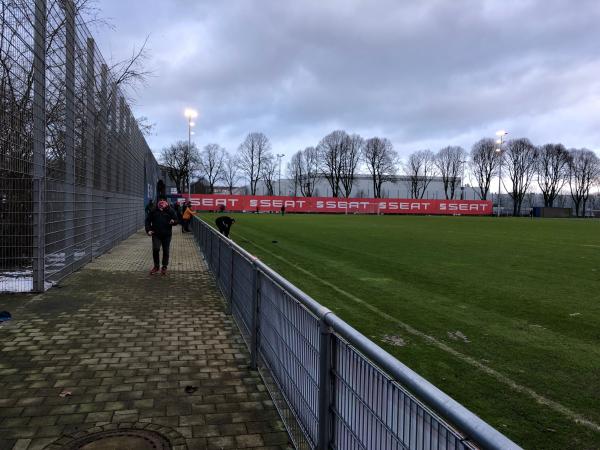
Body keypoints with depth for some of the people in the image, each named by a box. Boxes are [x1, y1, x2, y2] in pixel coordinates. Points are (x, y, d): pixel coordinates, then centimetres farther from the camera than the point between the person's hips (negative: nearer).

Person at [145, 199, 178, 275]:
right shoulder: (154, 211, 0)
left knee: (166, 251, 6)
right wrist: (148, 230, -3)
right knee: (155, 249, -9)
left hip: (167, 235, 0)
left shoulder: (170, 211, -1)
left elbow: (176, 220, 6)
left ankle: (164, 267, 21)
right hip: (156, 234, 0)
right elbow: (148, 220, 9)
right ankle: (156, 266, 11)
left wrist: (173, 222, -17)